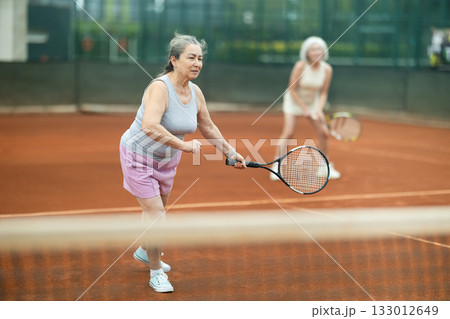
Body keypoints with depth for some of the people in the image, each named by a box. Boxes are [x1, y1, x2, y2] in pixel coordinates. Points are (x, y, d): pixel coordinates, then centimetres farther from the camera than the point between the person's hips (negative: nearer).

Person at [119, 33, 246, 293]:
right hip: (139, 155, -7)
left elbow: (208, 128, 9)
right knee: (155, 211, -8)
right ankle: (156, 272, 9)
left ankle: (145, 251, 49)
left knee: (158, 208, 22)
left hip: (167, 159, 7)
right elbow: (149, 127, -46)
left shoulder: (195, 92, -6)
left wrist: (230, 152, 11)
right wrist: (184, 145, -41)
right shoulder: (160, 88, -31)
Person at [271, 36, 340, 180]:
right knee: (288, 132, -18)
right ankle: (277, 166, -12)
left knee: (324, 133, -2)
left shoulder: (327, 69, -16)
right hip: (294, 101, -4)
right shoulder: (300, 67, -26)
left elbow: (323, 93, -8)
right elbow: (292, 90, -19)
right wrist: (304, 109, -19)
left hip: (313, 102, 4)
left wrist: (319, 109, -23)